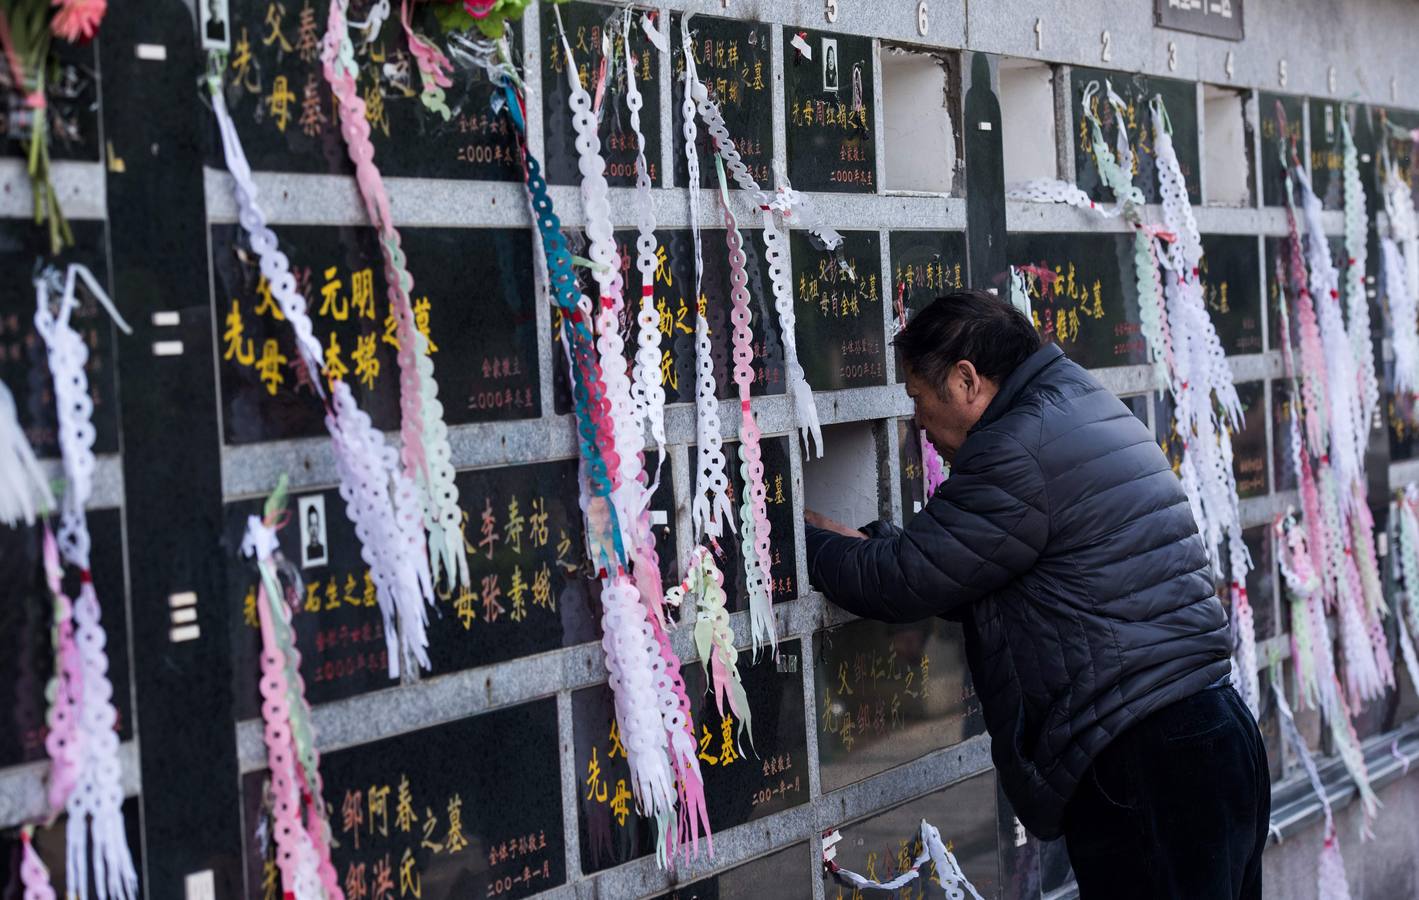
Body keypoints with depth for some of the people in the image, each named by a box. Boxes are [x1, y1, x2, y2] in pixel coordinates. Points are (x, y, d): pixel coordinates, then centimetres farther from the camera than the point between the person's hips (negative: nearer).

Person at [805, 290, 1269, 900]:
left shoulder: (1019, 453, -15)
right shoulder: (1094, 412, 18)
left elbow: (897, 584, -10)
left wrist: (802, 539, 7)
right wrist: (854, 541, 23)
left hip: (1142, 769, -10)